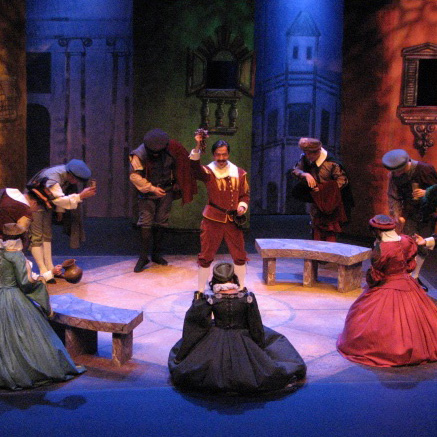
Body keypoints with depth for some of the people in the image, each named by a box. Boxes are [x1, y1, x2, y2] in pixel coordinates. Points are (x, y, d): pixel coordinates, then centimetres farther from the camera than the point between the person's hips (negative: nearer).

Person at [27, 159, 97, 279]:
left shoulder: (67, 174, -9)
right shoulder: (52, 178, -35)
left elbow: (62, 194, 3)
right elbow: (59, 200, -42)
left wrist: (60, 210, 2)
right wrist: (81, 196, -44)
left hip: (46, 204, 9)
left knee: (47, 235, 11)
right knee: (36, 237, -8)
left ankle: (50, 269, 16)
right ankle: (43, 272, -9)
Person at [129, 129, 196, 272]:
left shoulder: (171, 150, -8)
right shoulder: (140, 154, -18)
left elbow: (178, 166, 10)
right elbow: (135, 176, -17)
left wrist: (177, 183, 14)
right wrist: (152, 188, -20)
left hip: (166, 191, 3)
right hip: (147, 193, -3)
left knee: (161, 223, 7)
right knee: (146, 224, -9)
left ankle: (157, 254, 18)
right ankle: (143, 257, -3)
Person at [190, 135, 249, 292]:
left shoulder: (239, 173, 4)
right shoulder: (208, 172, -6)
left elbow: (245, 194, 14)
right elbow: (195, 168, -27)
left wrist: (242, 206, -7)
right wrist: (197, 146, -40)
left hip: (233, 220, 3)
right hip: (212, 220, -3)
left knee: (240, 256, 11)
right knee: (206, 256, 3)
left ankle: (241, 288, 28)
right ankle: (200, 291, 15)